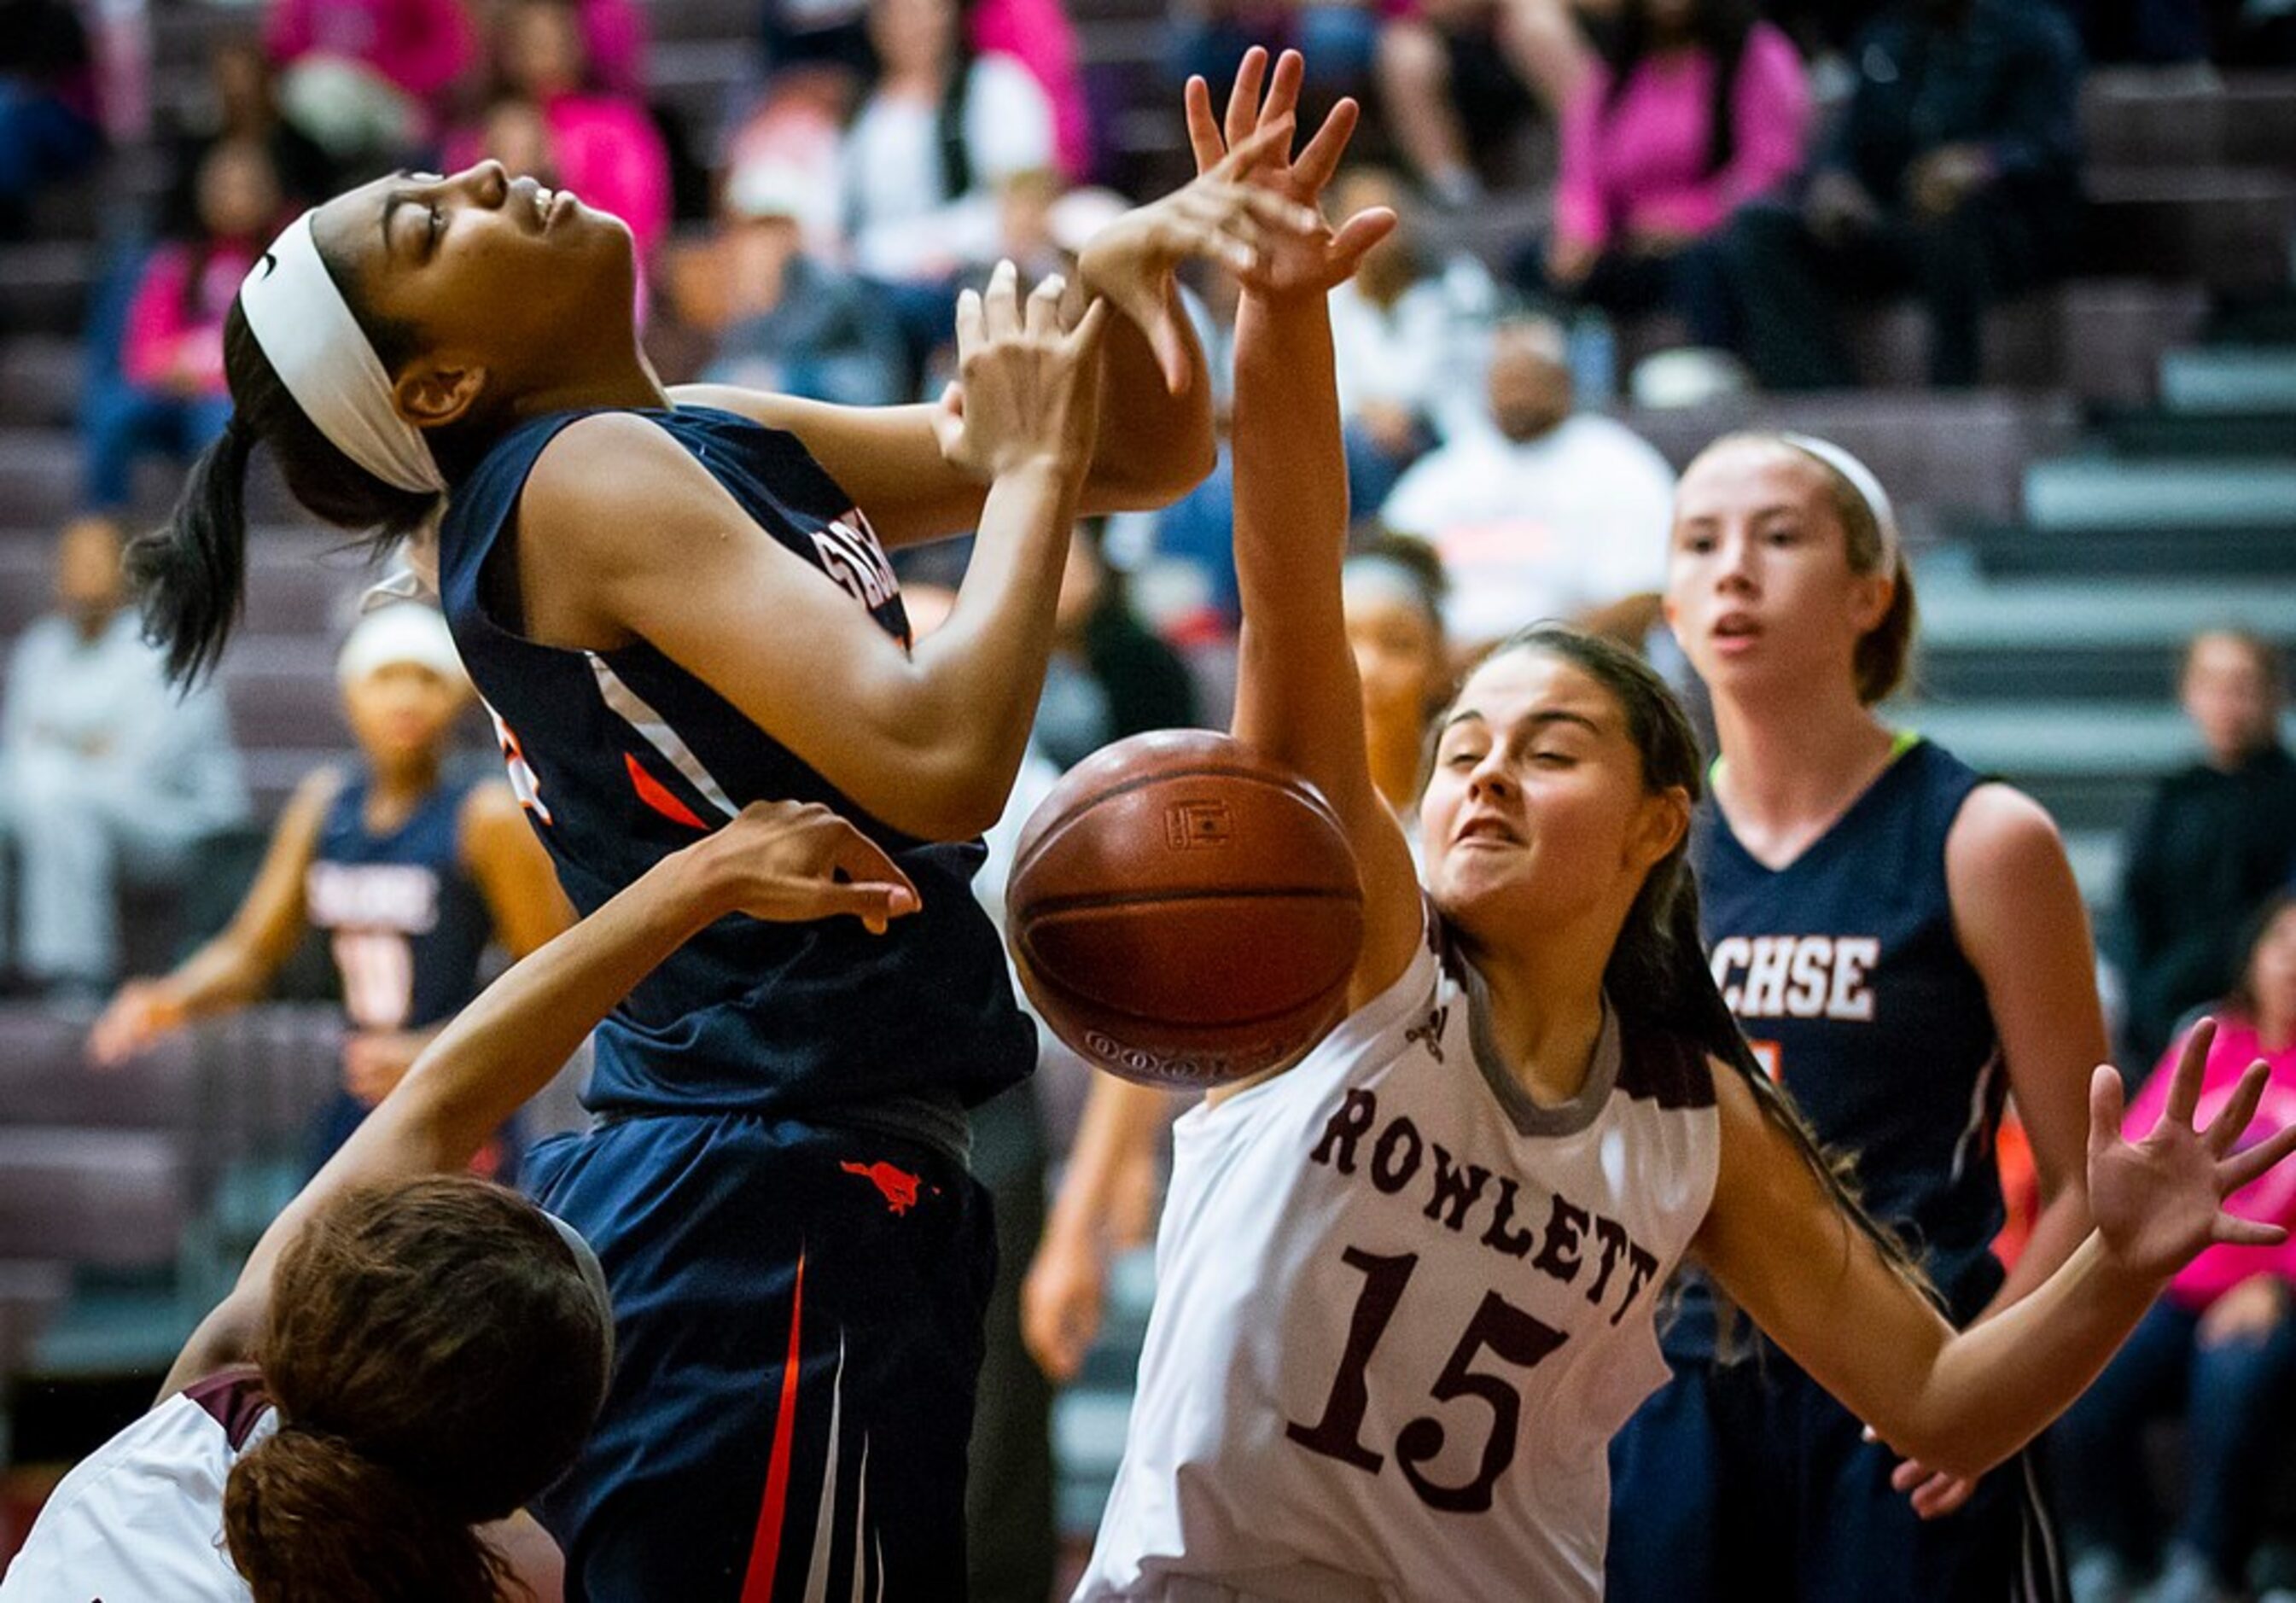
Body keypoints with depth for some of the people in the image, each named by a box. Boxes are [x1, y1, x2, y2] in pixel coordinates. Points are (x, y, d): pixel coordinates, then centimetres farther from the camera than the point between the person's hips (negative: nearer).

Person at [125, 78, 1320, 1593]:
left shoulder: (725, 442, 13)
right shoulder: (588, 474, -13)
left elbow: (1153, 453, 19)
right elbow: (941, 763, -25)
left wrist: (1122, 269, -2)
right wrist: (1031, 461, -11)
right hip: (776, 1220, -9)